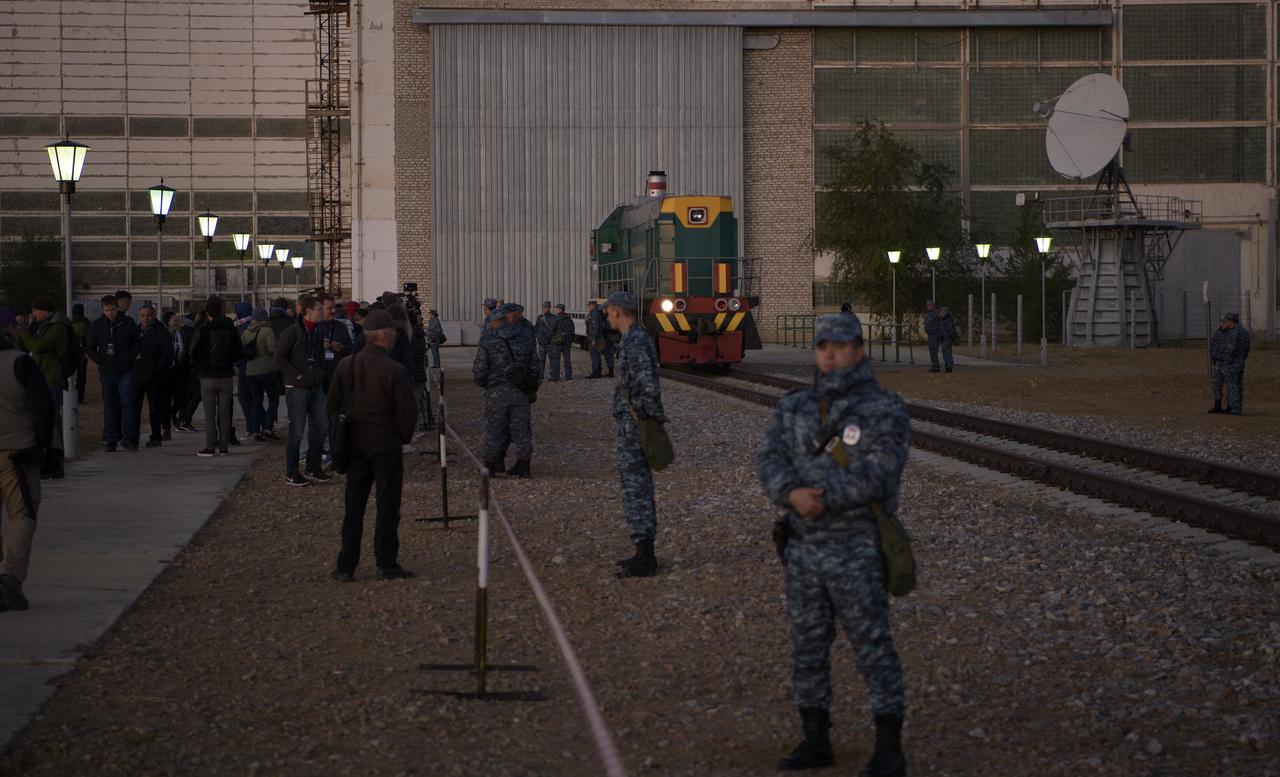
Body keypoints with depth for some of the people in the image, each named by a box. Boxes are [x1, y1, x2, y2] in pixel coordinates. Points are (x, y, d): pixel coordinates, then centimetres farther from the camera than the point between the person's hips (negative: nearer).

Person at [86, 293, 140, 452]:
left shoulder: (128, 323, 2)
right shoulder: (97, 325, 4)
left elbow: (136, 344, 7)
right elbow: (90, 349, 8)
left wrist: (127, 360, -6)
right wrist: (101, 362, -6)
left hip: (126, 371, -1)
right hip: (107, 372, 1)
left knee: (127, 403, -9)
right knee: (110, 407, 5)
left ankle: (129, 437, -4)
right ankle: (111, 439, 10)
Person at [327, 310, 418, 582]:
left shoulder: (345, 366, 0)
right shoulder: (394, 370, -15)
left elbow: (333, 404, 5)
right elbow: (407, 410, -16)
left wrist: (344, 434, 15)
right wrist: (404, 436, 2)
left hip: (355, 445, 4)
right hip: (386, 445, -4)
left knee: (353, 508, 10)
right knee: (387, 506, 5)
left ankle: (346, 566, 10)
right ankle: (386, 564, 7)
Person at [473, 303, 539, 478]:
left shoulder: (488, 342, -11)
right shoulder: (527, 338, -2)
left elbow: (479, 371, -7)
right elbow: (534, 365, 4)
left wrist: (484, 384, 13)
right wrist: (533, 386, 16)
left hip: (497, 392, -2)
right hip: (521, 391, 2)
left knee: (494, 429, 10)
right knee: (521, 427, 10)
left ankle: (491, 464, 18)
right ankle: (523, 465, 8)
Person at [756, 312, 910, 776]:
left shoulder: (886, 411, -10)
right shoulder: (795, 409, 6)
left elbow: (877, 474, -23)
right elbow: (772, 464, -7)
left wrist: (821, 496, -27)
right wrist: (795, 495, -28)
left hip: (858, 553, -5)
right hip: (805, 551, 5)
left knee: (873, 651, -3)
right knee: (807, 650, 10)